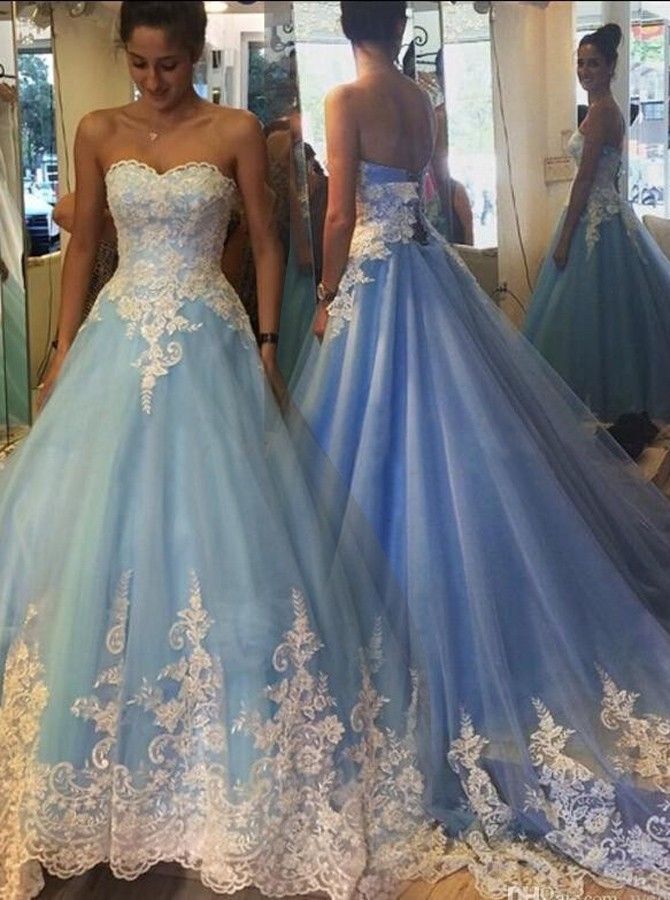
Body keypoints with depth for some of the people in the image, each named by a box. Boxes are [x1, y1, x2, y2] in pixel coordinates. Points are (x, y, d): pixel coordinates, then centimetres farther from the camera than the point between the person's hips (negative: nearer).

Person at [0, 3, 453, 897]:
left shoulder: (236, 131, 1)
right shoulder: (99, 133, 7)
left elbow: (267, 244, 4)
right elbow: (83, 244, 11)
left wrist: (267, 347, -2)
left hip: (208, 351, -2)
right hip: (117, 345, 3)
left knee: (217, 524, -3)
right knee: (94, 526, 1)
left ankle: (224, 745, 15)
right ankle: (102, 756, 18)